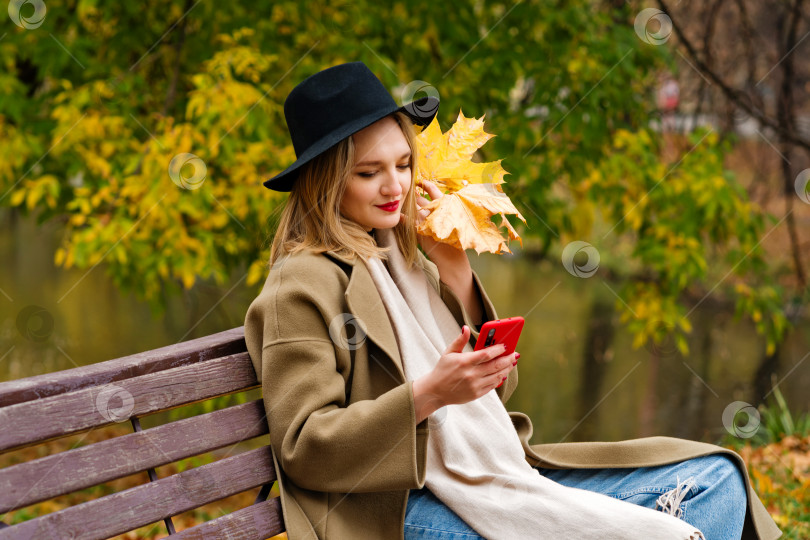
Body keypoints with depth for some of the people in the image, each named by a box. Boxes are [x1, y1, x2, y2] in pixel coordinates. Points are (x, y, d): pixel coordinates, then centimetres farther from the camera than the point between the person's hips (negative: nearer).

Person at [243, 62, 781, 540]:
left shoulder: (403, 258, 16)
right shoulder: (303, 284, -8)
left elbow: (497, 386, 15)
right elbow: (302, 449, -14)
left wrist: (454, 269, 3)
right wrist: (429, 394, -23)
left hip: (502, 478, 8)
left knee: (713, 478, 2)